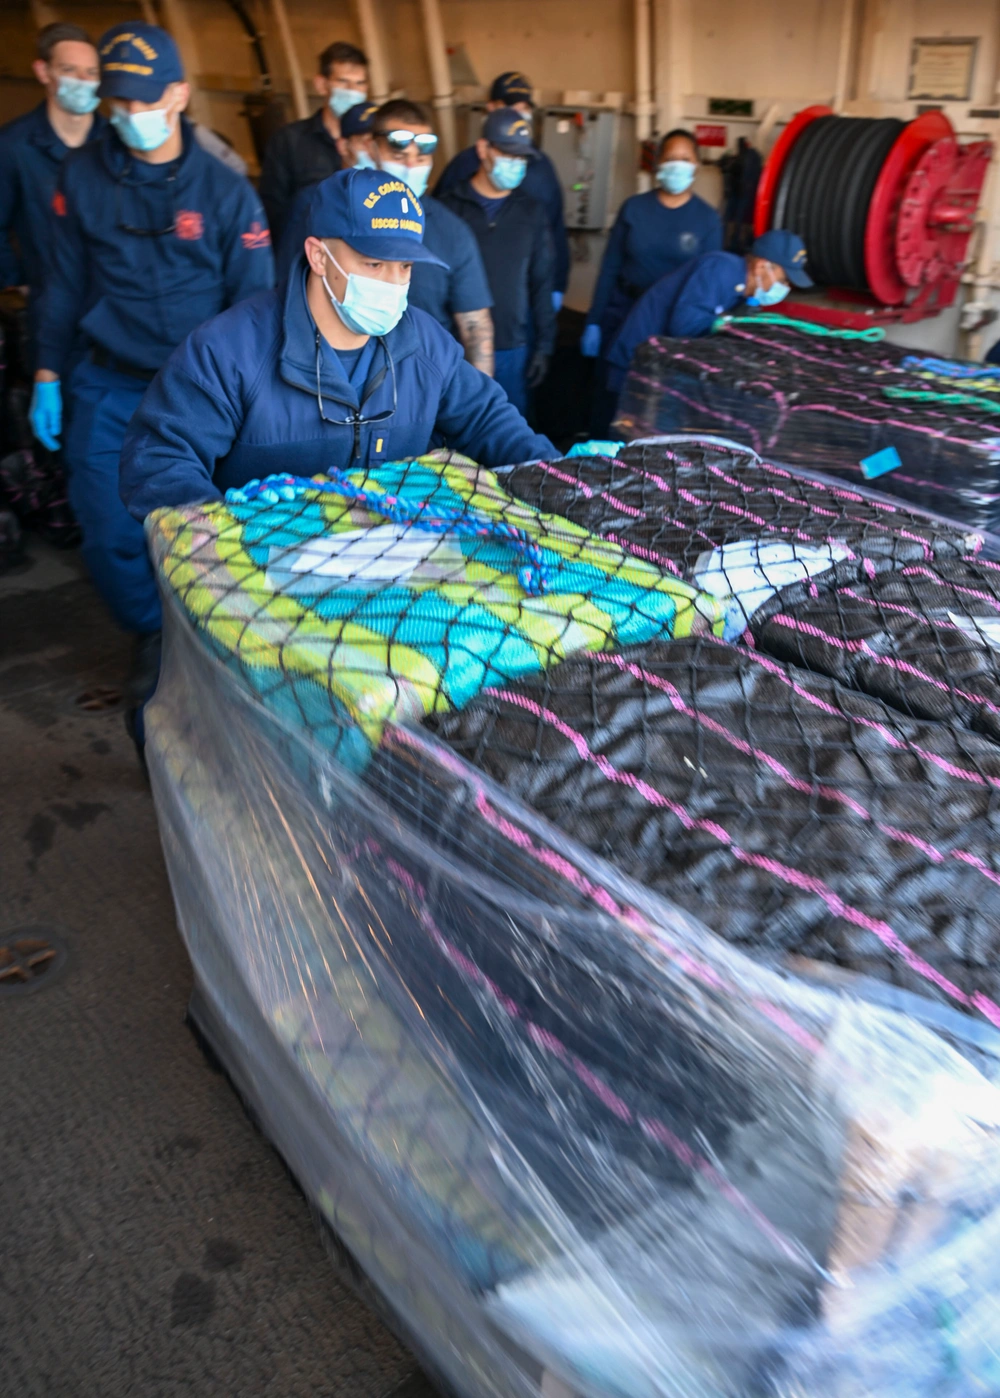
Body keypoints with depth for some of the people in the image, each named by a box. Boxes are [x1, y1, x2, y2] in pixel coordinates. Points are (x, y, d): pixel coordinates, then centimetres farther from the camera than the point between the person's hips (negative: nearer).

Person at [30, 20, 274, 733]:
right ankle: (155, 638, 25)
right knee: (111, 539, -1)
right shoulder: (83, 176, 5)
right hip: (108, 388, 2)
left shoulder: (226, 191, -2)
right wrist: (48, 377, 8)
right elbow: (65, 282, 10)